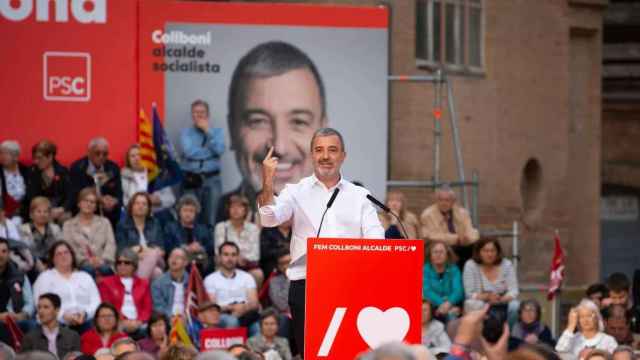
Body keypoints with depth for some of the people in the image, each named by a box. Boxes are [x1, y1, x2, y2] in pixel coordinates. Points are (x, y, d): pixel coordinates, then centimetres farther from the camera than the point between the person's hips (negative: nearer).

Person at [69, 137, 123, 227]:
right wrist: (100, 200, -23)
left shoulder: (113, 168, 7)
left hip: (110, 219, 3)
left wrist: (113, 203, -20)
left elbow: (118, 196, 5)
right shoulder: (77, 168, -2)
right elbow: (76, 196, -10)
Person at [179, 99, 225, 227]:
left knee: (211, 218, -5)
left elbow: (220, 150, -7)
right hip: (192, 179, -1)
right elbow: (189, 151, -10)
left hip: (212, 179, 1)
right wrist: (210, 151, -3)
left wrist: (208, 131, -4)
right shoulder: (186, 133, 8)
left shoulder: (217, 131, 12)